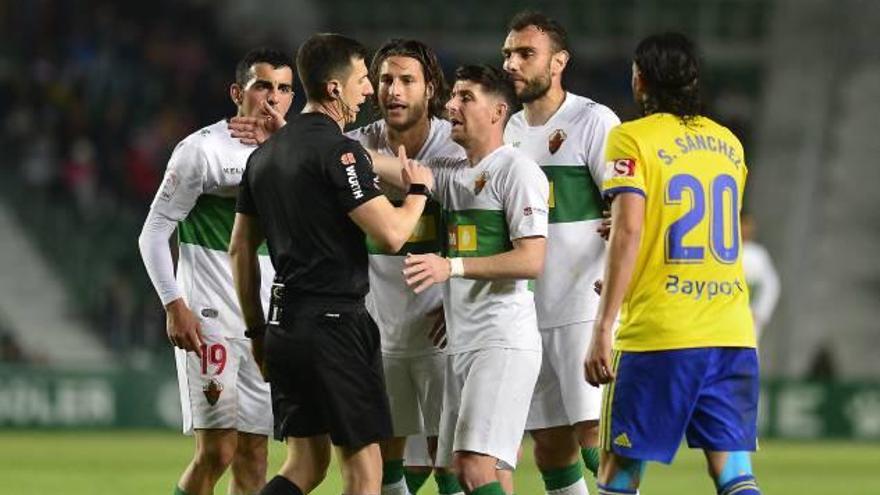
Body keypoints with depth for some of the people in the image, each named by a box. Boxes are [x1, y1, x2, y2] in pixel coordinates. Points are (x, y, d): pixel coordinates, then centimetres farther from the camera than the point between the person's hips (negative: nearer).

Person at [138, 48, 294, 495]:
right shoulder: (202, 149, -7)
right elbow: (154, 232, -6)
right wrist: (175, 306, -14)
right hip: (209, 319, -6)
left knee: (253, 454, 5)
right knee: (216, 451, -14)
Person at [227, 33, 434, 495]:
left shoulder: (264, 154, 13)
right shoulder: (338, 150, -13)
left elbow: (240, 249, 18)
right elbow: (391, 234, -18)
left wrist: (257, 330, 24)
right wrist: (419, 189, 1)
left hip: (283, 325, 8)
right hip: (336, 323, -8)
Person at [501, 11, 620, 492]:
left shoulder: (593, 122, -6)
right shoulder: (509, 132, 14)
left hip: (586, 308, -7)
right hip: (526, 314, 7)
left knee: (594, 435, -13)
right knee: (549, 447, 8)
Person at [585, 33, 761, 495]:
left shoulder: (632, 139, -3)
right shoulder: (728, 143, 16)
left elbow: (628, 233, -13)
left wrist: (603, 328, -14)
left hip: (658, 335, -5)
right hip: (733, 333, 5)